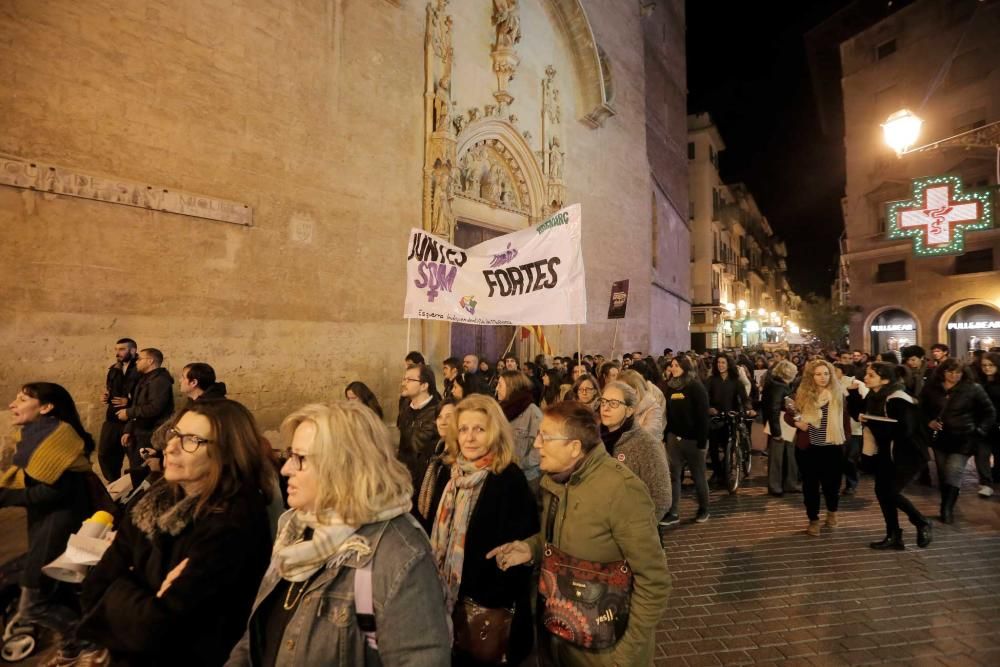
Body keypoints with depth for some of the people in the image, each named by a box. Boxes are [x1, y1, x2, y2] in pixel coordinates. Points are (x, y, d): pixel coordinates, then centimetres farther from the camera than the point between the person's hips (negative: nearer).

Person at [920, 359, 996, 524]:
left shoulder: (973, 389, -6)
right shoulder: (931, 388, 1)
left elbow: (990, 413, 1)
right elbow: (922, 409, 15)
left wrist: (979, 431, -6)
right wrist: (929, 422, -1)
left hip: (964, 438, -3)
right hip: (940, 437, 3)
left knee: (953, 472, -11)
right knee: (943, 473, 10)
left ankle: (947, 508, -5)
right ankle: (946, 507, 23)